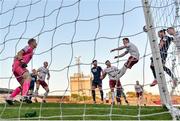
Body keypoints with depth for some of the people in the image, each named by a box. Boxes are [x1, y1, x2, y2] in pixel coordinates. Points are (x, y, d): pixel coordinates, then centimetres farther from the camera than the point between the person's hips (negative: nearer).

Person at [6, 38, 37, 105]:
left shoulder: (31, 51, 28)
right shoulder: (29, 47, 3)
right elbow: (19, 53, -12)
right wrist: (21, 60, -27)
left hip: (16, 67, 10)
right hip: (18, 65, -10)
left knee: (23, 85, 9)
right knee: (28, 77, -28)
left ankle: (9, 98, 11)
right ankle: (24, 96, -43)